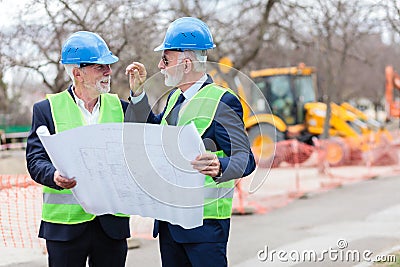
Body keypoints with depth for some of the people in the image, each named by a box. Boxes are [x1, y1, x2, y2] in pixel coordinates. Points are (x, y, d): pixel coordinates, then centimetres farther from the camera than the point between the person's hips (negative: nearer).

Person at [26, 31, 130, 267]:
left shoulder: (120, 107, 11)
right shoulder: (47, 109, 2)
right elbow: (36, 159, -4)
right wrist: (54, 176, -25)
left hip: (112, 221, 3)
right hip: (65, 223, -2)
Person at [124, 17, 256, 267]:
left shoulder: (222, 101, -13)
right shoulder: (175, 97, 14)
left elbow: (245, 158, -20)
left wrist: (219, 167, -42)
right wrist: (138, 92, 12)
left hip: (205, 222, -8)